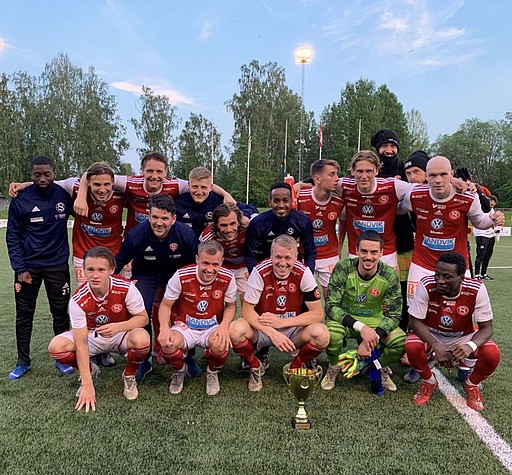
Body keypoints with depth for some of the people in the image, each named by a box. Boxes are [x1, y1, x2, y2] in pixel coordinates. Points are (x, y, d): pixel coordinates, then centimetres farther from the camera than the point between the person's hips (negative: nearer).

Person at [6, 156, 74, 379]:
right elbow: (13, 236, -4)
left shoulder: (65, 195, -5)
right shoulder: (21, 199, -8)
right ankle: (23, 361, 24)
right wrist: (19, 268, -9)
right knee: (24, 314, 9)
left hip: (58, 265, 0)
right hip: (28, 267, 0)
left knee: (60, 313, 8)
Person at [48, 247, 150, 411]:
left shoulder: (126, 288, -26)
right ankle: (90, 370, 9)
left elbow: (143, 318, -13)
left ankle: (129, 376, -1)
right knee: (56, 347, -23)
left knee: (141, 338, -35)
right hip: (92, 336, 2)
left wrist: (118, 327, -34)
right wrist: (87, 385, -24)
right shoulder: (78, 300, -24)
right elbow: (81, 344, -23)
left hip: (121, 335, -1)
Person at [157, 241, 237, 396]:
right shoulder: (181, 276, -17)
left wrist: (224, 325, -18)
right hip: (185, 327, 0)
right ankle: (180, 370, 9)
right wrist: (164, 327, -25)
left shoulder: (227, 278, -13)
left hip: (212, 328, 0)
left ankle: (212, 372, 6)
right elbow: (166, 305, -5)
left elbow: (230, 306, 3)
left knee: (221, 346, -34)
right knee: (168, 345, -32)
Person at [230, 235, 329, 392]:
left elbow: (318, 314, -14)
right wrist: (273, 333, -29)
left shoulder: (303, 273, -14)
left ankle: (295, 368, 3)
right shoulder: (260, 272, -16)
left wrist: (281, 322, -22)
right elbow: (247, 310, -15)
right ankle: (255, 367, 2)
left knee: (322, 334, -28)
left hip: (294, 330, 1)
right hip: (263, 329, 0)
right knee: (235, 330, -30)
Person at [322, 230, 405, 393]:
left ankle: (382, 368, 12)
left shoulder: (389, 275, -14)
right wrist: (361, 327, -34)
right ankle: (333, 369, 0)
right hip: (344, 319, -2)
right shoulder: (343, 269, -19)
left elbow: (394, 315, -11)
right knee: (333, 332, -35)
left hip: (374, 321, 2)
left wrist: (373, 338, -26)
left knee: (402, 341, -24)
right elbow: (331, 306, -21)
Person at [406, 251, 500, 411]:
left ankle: (471, 385, 9)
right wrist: (437, 346, -35)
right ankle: (429, 381, 4)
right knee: (412, 346, -31)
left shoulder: (476, 290, -24)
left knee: (492, 353, -26)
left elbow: (486, 327, -18)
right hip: (431, 335, -1)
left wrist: (470, 346, -39)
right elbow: (415, 321, -21)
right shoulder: (426, 286, -27)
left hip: (463, 337, 1)